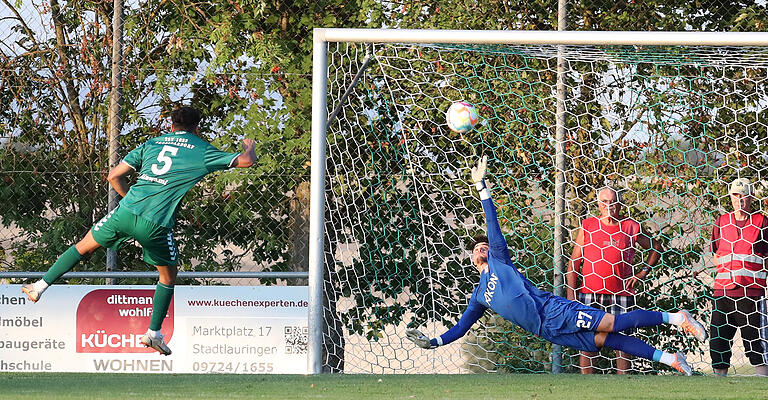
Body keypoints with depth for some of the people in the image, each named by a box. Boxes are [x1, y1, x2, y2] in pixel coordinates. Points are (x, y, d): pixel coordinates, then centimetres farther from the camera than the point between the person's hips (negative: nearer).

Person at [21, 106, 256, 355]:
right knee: (168, 276, 21)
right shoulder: (202, 151, 7)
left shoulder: (152, 143, 17)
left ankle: (41, 286, 23)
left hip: (126, 213, 2)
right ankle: (154, 333, 19)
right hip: (157, 224, -2)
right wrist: (249, 147, 32)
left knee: (84, 246, 23)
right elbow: (245, 161, 9)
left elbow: (114, 176, 16)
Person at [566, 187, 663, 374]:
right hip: (590, 293, 0)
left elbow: (656, 248, 20)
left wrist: (643, 272, 7)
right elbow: (574, 262, 8)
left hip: (621, 294, 0)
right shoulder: (587, 225, 6)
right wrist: (571, 295, 1)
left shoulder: (631, 227, 5)